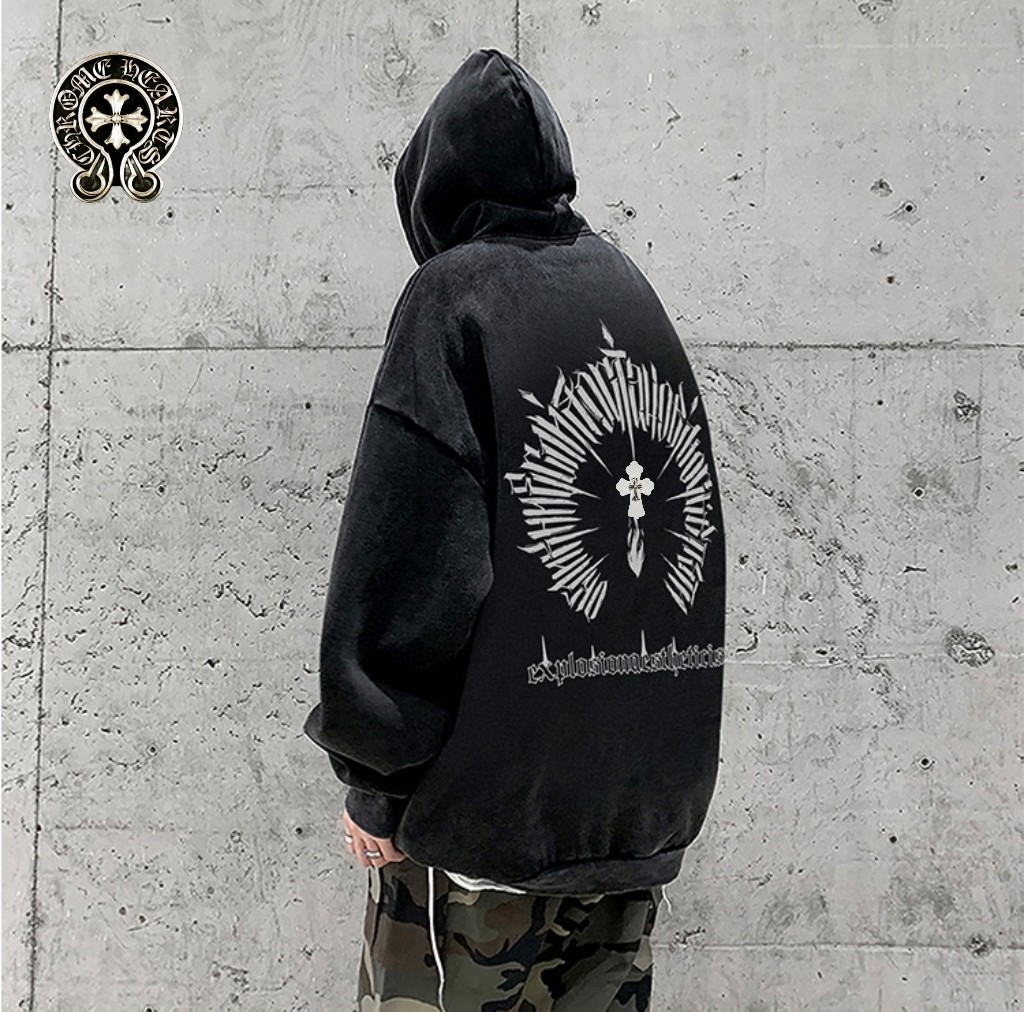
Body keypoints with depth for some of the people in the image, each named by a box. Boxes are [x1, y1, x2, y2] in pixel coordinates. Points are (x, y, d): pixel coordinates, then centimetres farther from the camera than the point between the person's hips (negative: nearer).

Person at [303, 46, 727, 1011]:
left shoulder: (454, 295, -9)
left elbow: (403, 572, -18)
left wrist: (376, 787, -8)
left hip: (491, 812, -6)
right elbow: (693, 542, 11)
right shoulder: (631, 291, 9)